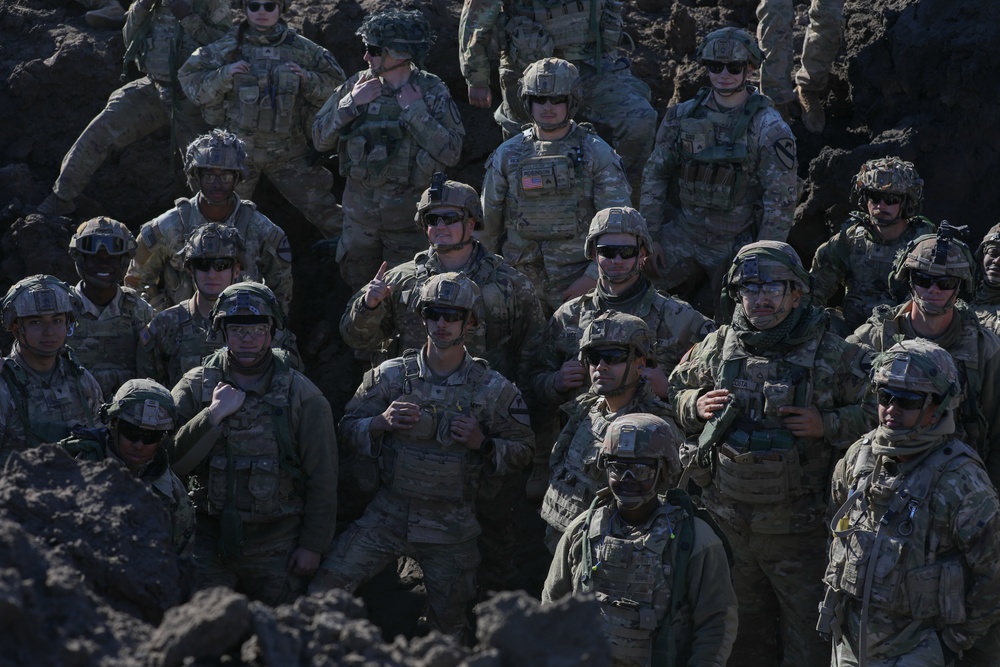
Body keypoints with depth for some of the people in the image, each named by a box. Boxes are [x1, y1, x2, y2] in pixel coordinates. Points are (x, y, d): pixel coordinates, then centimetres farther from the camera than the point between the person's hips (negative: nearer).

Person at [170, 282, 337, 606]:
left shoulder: (301, 395, -2)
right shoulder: (195, 387, 1)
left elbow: (322, 478, 0)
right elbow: (171, 460, -8)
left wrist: (313, 545, -3)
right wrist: (214, 415, -17)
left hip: (276, 547, -1)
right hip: (209, 539, 1)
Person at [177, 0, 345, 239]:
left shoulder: (302, 49, -1)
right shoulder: (228, 47, -4)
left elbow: (335, 83, 7)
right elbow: (188, 78, -2)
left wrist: (308, 80, -12)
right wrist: (222, 76, -18)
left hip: (288, 153, 1)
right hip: (238, 148, -1)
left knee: (322, 208, 6)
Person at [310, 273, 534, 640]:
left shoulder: (493, 389, -3)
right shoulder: (391, 375, -1)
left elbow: (521, 450, 3)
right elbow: (348, 427, 5)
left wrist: (483, 443, -17)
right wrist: (381, 422, -16)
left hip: (450, 526, 0)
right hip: (388, 514, 0)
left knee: (449, 624, 11)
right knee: (324, 591, -12)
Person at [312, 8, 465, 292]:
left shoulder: (431, 92, -11)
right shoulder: (359, 85, -2)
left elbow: (450, 154, -19)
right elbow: (320, 139, 0)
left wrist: (415, 111, -21)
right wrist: (350, 104, -13)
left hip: (409, 216, -3)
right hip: (360, 212, 4)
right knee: (360, 291, 16)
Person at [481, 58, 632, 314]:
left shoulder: (597, 154, -2)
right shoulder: (507, 155, 5)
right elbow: (488, 224, 13)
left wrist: (592, 277, -12)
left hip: (578, 281, -2)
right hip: (521, 281, 2)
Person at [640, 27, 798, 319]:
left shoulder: (770, 129, -9)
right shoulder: (682, 117, 3)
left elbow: (781, 200, -9)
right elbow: (654, 176, 8)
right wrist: (649, 236, 1)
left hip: (736, 246, -3)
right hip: (680, 238, 3)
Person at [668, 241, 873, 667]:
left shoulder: (832, 355, -8)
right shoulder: (717, 348, 2)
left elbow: (877, 412, -5)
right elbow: (675, 389, 17)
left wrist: (827, 425, -19)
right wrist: (696, 406, -5)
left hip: (799, 532, -3)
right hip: (729, 524, 3)